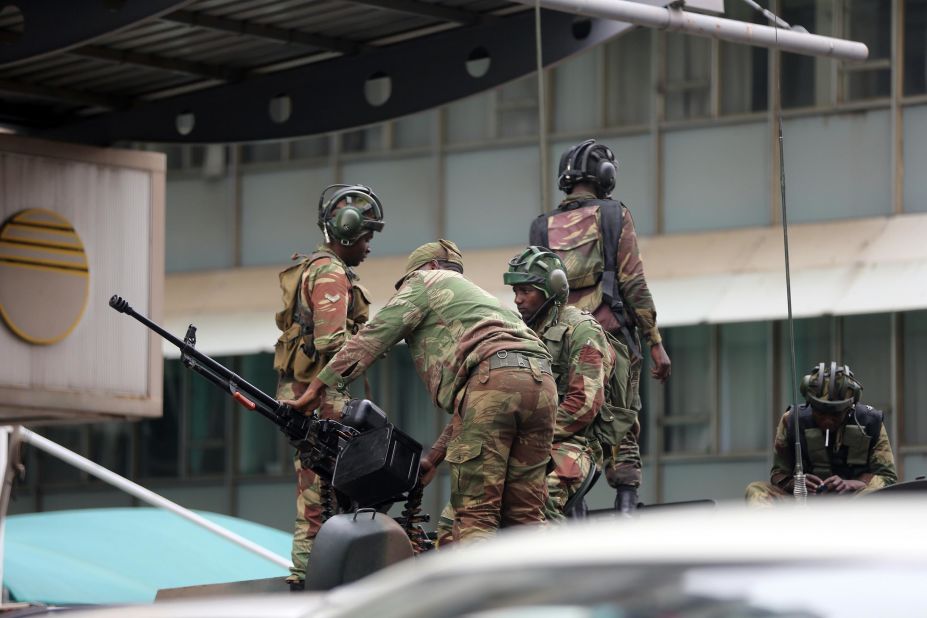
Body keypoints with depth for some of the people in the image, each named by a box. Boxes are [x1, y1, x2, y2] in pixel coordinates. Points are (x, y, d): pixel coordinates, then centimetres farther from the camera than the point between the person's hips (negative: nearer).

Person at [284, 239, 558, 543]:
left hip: (493, 381, -7)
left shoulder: (427, 281, 20)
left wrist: (315, 390, 10)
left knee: (474, 515, -8)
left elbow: (371, 338, 10)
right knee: (524, 516, 8)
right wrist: (433, 458, 35)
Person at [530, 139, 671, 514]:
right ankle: (625, 509, -14)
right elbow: (634, 284, -4)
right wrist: (655, 343, -3)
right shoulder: (614, 216, 2)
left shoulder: (542, 228, 14)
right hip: (610, 338, -3)